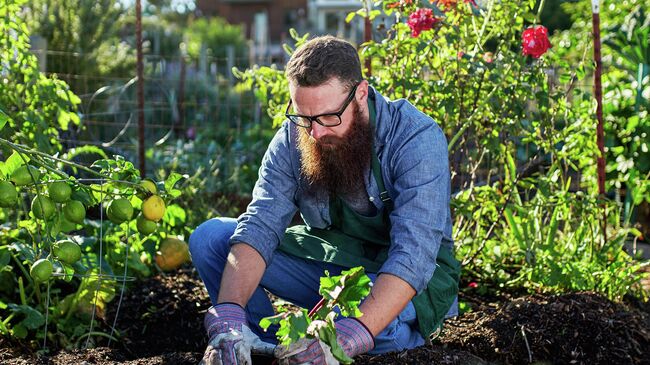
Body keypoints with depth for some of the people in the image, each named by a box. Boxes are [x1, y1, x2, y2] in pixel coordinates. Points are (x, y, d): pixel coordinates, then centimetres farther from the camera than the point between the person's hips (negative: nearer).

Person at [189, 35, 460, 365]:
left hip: (411, 276, -4)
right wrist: (227, 318, -38)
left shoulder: (417, 139, -26)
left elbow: (414, 254, -36)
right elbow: (259, 227, -20)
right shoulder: (292, 139, -11)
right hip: (328, 262, 5)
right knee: (209, 238, -9)